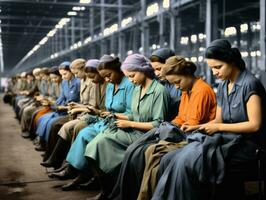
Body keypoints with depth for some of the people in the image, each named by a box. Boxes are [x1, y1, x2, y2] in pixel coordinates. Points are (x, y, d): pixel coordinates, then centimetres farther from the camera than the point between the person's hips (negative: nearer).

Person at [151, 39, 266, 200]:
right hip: (227, 140, 7)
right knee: (180, 158, -18)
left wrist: (219, 127, -14)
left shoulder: (250, 84, -9)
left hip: (246, 144, -7)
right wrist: (197, 127, -3)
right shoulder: (223, 86, 13)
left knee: (187, 160, -25)